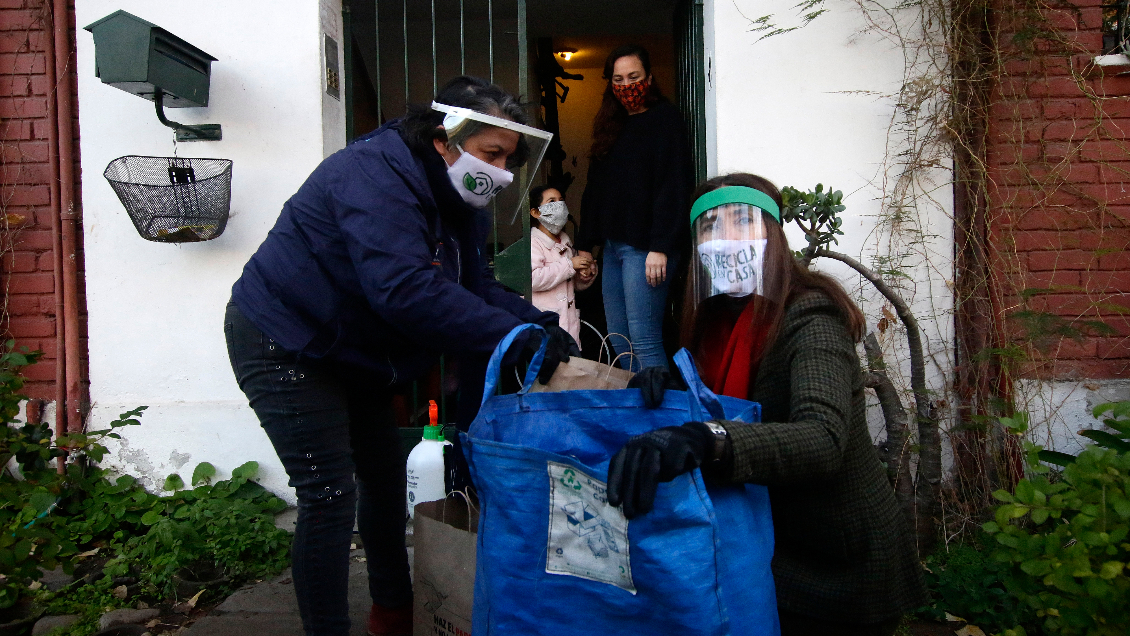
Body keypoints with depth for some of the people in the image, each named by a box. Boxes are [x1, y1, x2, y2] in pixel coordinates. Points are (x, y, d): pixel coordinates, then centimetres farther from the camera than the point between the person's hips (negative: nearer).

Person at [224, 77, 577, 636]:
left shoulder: (454, 198, 2)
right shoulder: (375, 176, -28)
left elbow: (476, 286, -1)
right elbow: (405, 291, -41)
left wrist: (540, 325, -18)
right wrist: (514, 335, -39)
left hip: (347, 352, 10)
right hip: (282, 343, -9)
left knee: (386, 474, 15)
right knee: (330, 496, -11)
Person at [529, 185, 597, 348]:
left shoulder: (566, 243, 21)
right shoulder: (533, 243, -4)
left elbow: (577, 285, 28)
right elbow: (533, 279, -21)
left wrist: (586, 275, 4)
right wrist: (569, 265, -16)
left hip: (569, 321, 7)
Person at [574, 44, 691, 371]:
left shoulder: (664, 118, -2)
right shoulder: (611, 125, 20)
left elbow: (672, 185, -12)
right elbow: (594, 188, 20)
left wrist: (660, 247, -20)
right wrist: (585, 244, 15)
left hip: (644, 246, -8)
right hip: (612, 245, 8)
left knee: (643, 339, -11)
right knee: (618, 340, 9)